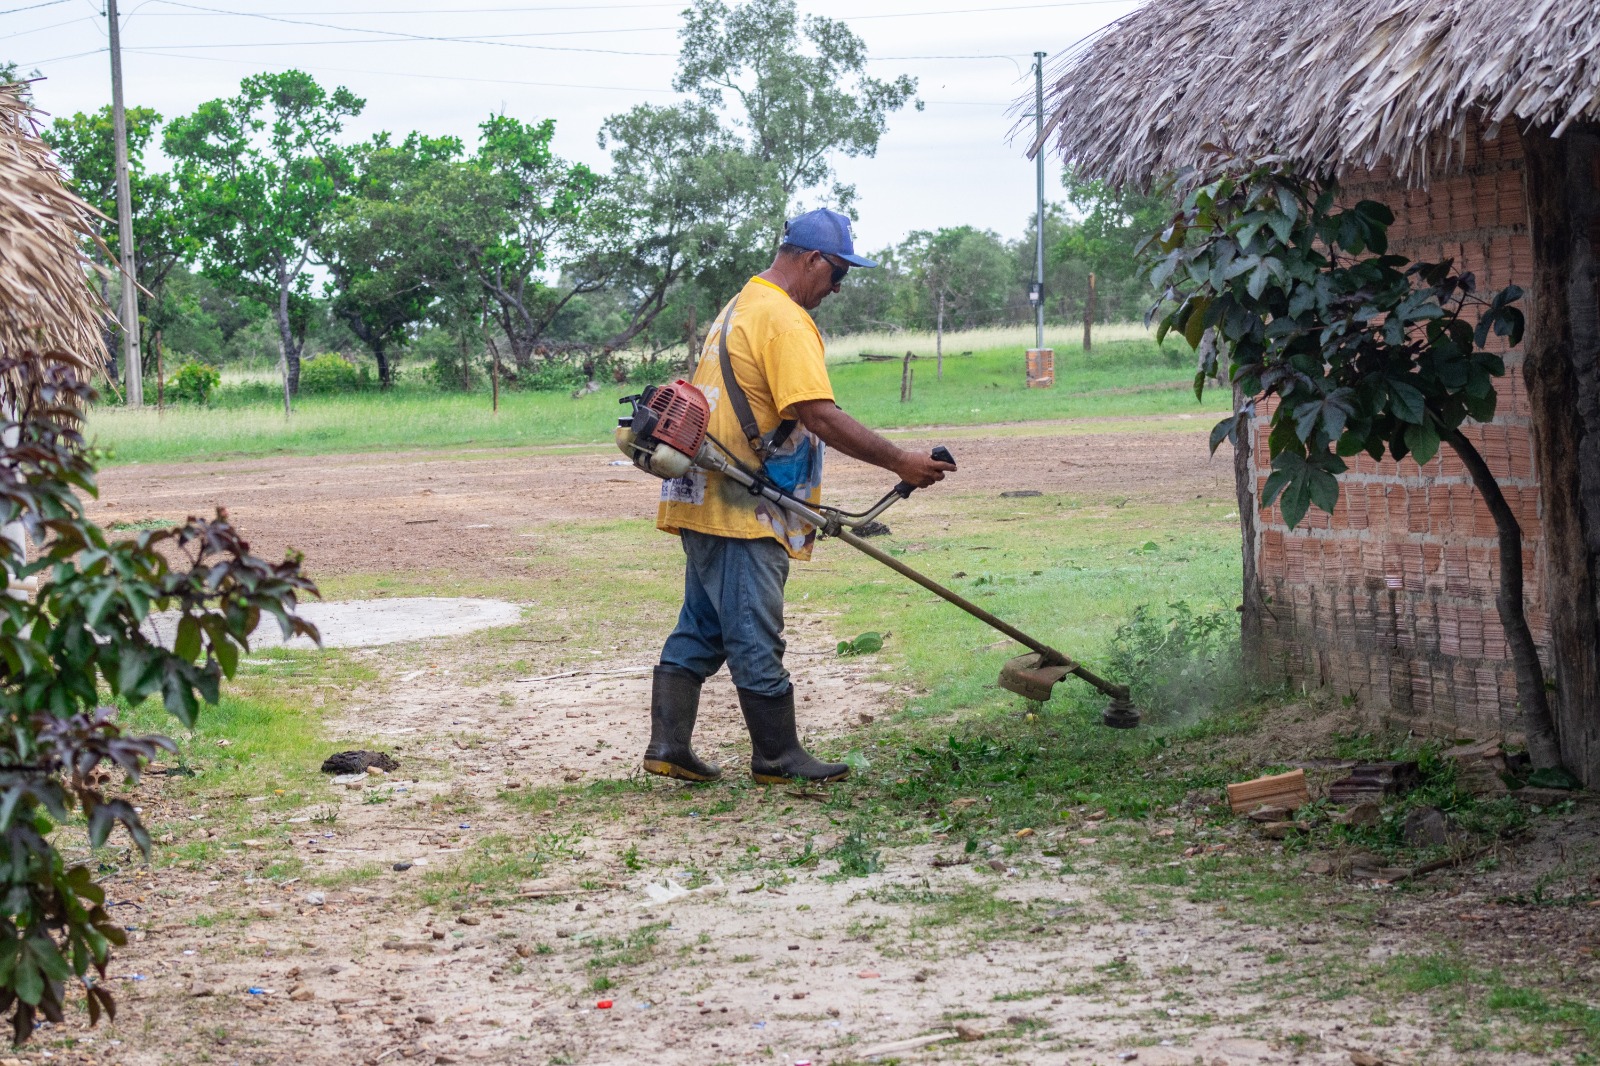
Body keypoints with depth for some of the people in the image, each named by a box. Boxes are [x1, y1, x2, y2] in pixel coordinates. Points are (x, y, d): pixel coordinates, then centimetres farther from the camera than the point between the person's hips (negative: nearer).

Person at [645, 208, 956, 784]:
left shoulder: (739, 308, 20)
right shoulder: (784, 319, -14)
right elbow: (821, 417, -22)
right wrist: (900, 462, -18)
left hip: (704, 501, 10)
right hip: (741, 510, -10)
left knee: (701, 630, 13)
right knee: (755, 639, -3)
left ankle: (668, 747, 12)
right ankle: (778, 758, 5)